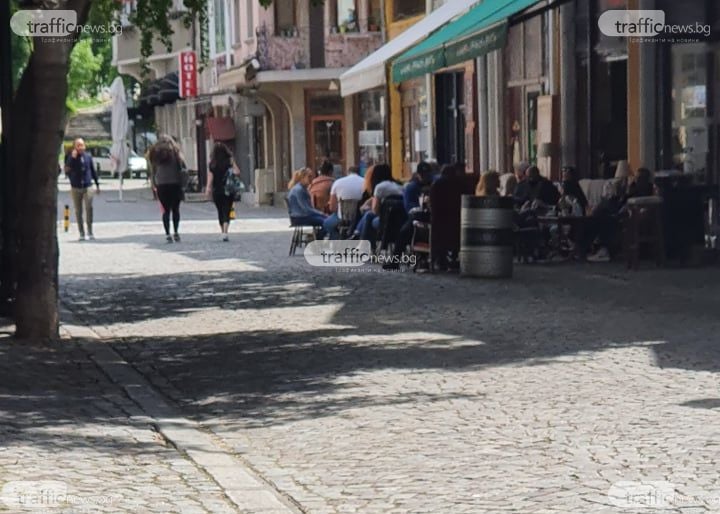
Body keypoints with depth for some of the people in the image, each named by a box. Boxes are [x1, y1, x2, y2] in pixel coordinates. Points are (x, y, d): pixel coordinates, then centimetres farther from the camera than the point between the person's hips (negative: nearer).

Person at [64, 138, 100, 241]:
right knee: (78, 211, 5)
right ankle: (81, 233, 12)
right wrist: (72, 158, -23)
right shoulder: (71, 157, -1)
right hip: (76, 188, 0)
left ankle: (90, 232, -3)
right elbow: (67, 170, -15)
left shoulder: (88, 156, 4)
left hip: (87, 187, 0)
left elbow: (93, 171, 13)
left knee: (89, 208, -12)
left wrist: (97, 185, 13)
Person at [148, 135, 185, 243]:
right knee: (175, 209, 7)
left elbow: (153, 169, 8)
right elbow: (182, 166, -2)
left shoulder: (154, 152, 9)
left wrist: (154, 184, 12)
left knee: (166, 210, 4)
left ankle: (167, 234, -4)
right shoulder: (174, 150, 2)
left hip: (161, 184, 2)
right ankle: (176, 232, -4)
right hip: (175, 183, -1)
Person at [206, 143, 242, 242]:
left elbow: (210, 177, -7)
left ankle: (223, 231, 21)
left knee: (220, 212, 16)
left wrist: (208, 188, -7)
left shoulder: (212, 164, -1)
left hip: (216, 191, 1)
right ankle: (225, 232, -20)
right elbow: (237, 172, -11)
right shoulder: (229, 161, -4)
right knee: (226, 212, -3)